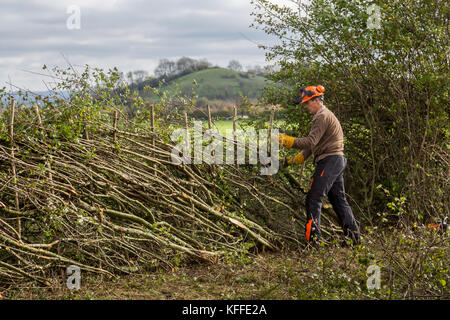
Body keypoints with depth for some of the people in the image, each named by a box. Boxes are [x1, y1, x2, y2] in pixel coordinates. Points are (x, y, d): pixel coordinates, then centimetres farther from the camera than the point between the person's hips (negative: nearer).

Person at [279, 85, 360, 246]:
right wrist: (299, 158, 10)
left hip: (329, 161, -11)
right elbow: (313, 143, 20)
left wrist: (287, 140, -28)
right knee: (338, 199, 15)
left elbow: (311, 141, -23)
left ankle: (312, 238, -12)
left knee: (314, 198, -10)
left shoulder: (323, 117, -12)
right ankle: (353, 235, 19)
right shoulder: (326, 115, 21)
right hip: (337, 161, 11)